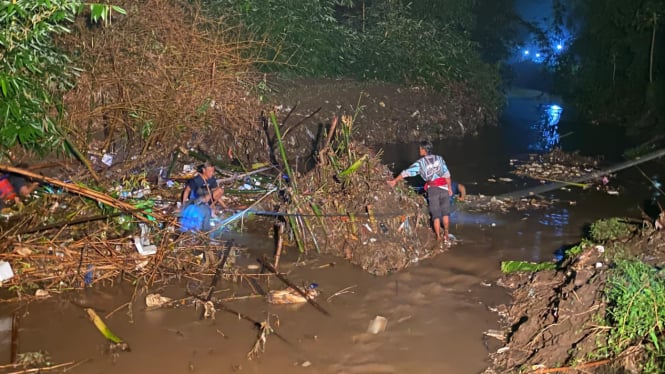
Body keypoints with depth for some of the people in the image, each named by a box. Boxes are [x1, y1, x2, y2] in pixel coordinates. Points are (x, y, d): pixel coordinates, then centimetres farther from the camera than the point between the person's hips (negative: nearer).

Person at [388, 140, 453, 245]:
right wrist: (450, 188, 10)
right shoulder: (439, 158, 5)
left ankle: (438, 237, 12)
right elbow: (447, 174, 3)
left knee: (436, 214, 7)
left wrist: (394, 181, 6)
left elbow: (407, 172, -2)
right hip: (444, 188, 2)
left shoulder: (420, 162, -2)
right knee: (445, 212, 14)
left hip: (432, 189, -2)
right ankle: (446, 234, 21)